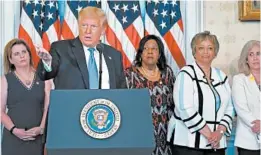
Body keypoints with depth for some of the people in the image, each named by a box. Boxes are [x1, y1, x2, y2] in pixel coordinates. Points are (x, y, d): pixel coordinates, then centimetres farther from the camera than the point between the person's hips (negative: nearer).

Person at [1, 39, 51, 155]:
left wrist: (41, 128, -11)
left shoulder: (43, 78, 9)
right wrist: (14, 130, -13)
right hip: (13, 138, -1)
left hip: (38, 137, 1)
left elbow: (49, 107, 3)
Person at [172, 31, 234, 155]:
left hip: (217, 144, 5)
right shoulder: (186, 74, -6)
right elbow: (186, 109, -15)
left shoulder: (221, 76, 12)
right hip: (189, 143, -5)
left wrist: (220, 131, -7)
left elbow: (229, 108, 9)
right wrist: (208, 134, -14)